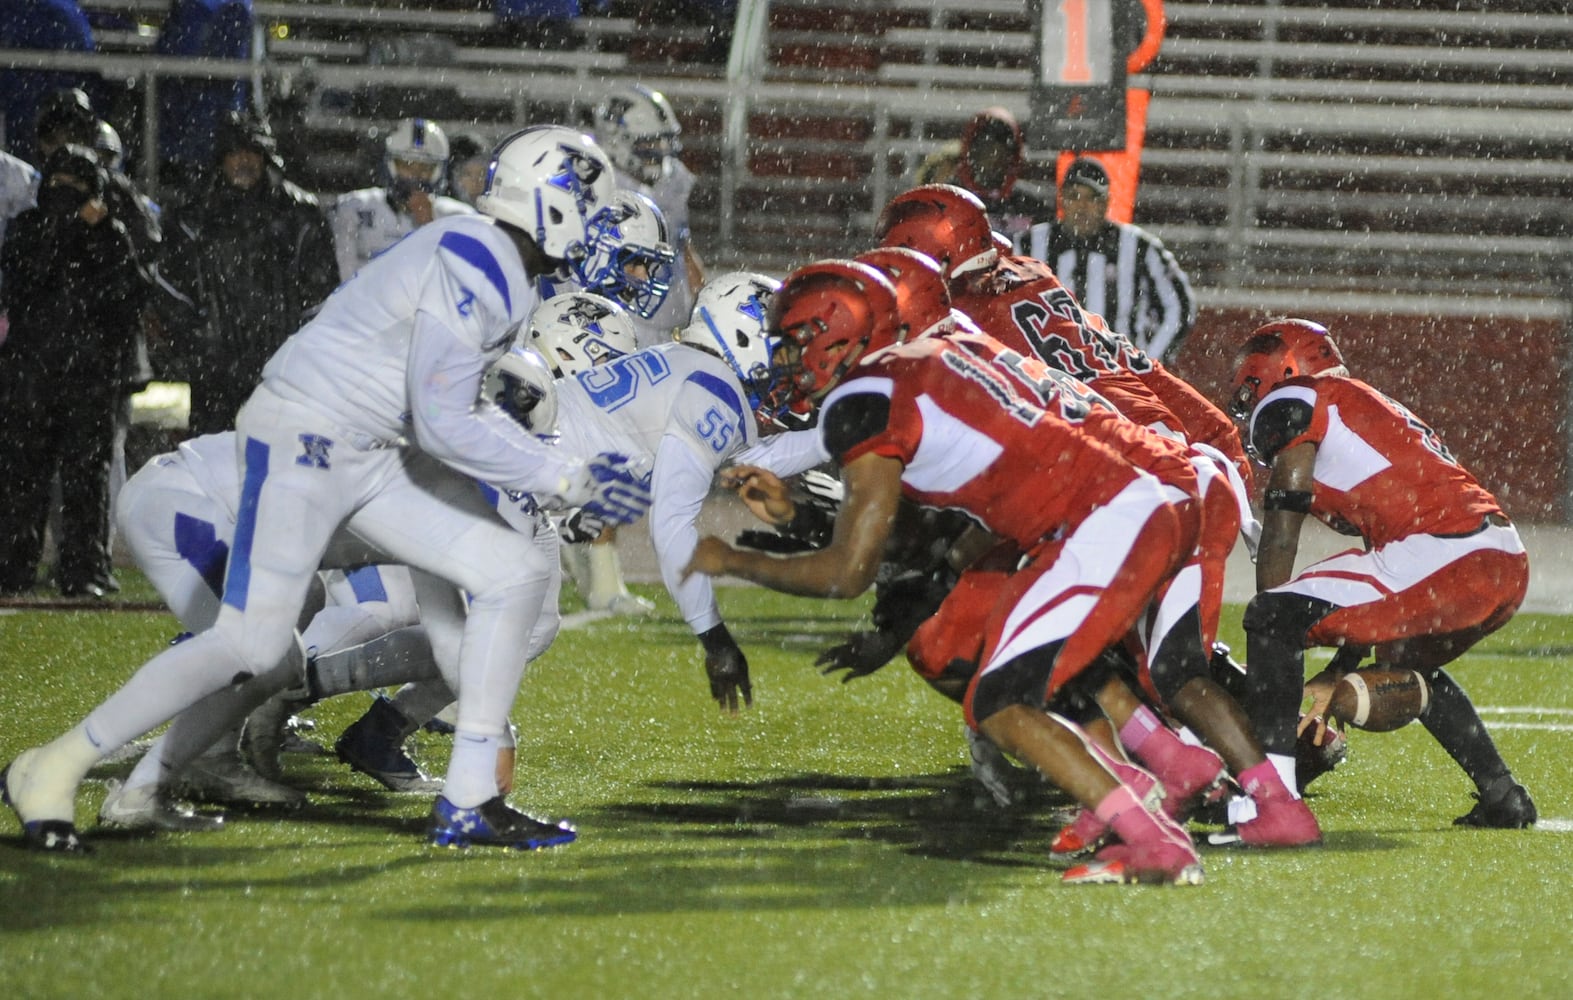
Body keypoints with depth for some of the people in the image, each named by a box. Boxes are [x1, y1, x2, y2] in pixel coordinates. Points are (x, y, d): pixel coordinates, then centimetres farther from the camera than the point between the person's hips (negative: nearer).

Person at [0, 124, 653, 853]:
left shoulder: (502, 269, 10)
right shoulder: (474, 266, -21)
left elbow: (458, 410, 18)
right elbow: (444, 426, -23)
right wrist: (569, 481, -16)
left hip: (376, 456, 10)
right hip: (302, 443, -10)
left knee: (516, 574, 0)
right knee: (251, 645, -11)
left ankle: (467, 805, 1)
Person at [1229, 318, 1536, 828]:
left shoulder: (1292, 402, 8)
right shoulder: (1375, 409, 32)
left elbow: (1280, 536, 2)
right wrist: (1334, 678, 32)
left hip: (1442, 556, -9)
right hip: (1508, 563, 9)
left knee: (1273, 619, -6)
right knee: (1406, 662, 34)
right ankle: (1504, 798, 29)